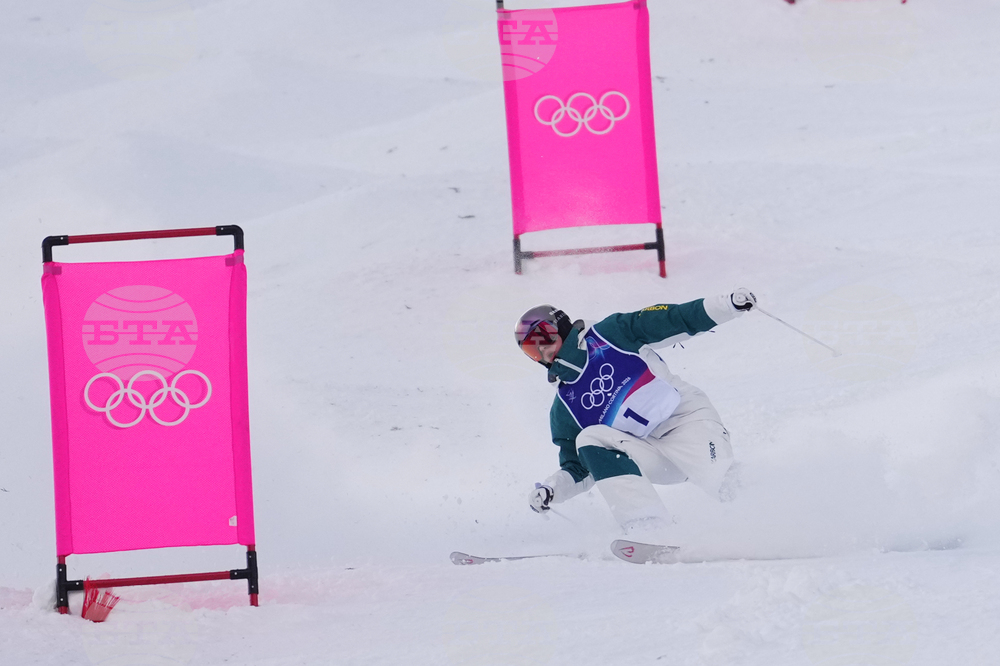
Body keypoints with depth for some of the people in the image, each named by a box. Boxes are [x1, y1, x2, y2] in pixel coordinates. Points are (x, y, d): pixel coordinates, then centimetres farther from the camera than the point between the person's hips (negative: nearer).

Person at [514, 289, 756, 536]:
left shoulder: (610, 334, 1)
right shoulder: (564, 409, 10)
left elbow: (675, 320, -2)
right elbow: (578, 470, 14)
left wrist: (730, 304, -14)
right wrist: (549, 490, -7)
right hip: (653, 458, 4)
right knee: (589, 441, -21)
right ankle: (648, 531, -33)